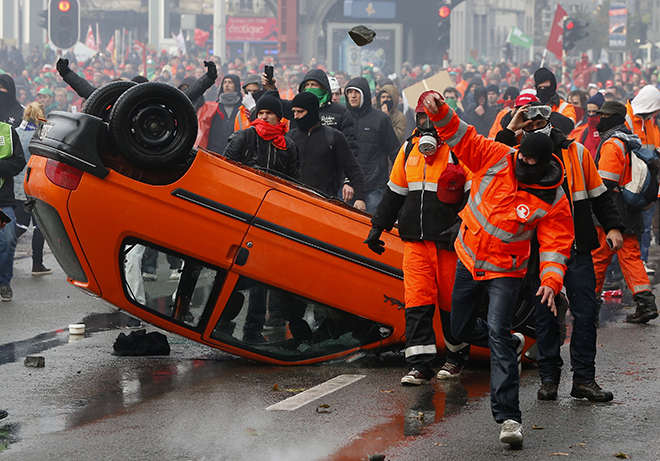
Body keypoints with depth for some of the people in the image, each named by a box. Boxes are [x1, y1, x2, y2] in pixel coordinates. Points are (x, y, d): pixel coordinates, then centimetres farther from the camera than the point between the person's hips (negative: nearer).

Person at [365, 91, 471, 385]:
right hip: (415, 240, 4)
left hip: (449, 241, -4)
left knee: (451, 303, 6)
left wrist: (462, 224, -21)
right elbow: (394, 192, 21)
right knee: (417, 301, -5)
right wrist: (378, 226, 19)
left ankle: (456, 358, 24)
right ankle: (419, 366, -6)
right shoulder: (409, 148, 13)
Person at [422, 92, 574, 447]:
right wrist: (439, 111, -23)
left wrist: (551, 280, -29)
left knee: (498, 335, -21)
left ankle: (508, 417, -21)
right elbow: (462, 138, -7)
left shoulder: (553, 201, -17)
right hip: (468, 258, 5)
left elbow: (556, 244, -14)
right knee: (461, 330, 15)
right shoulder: (496, 158, -12)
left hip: (504, 270, -5)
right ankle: (512, 344, 46)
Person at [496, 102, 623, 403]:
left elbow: (598, 193, 13)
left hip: (578, 247, 1)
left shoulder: (576, 152, 8)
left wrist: (612, 226, 3)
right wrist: (509, 132, -14)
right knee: (545, 315, 4)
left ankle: (584, 378, 6)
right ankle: (549, 377, 13)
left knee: (586, 313, -1)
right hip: (540, 250, -1)